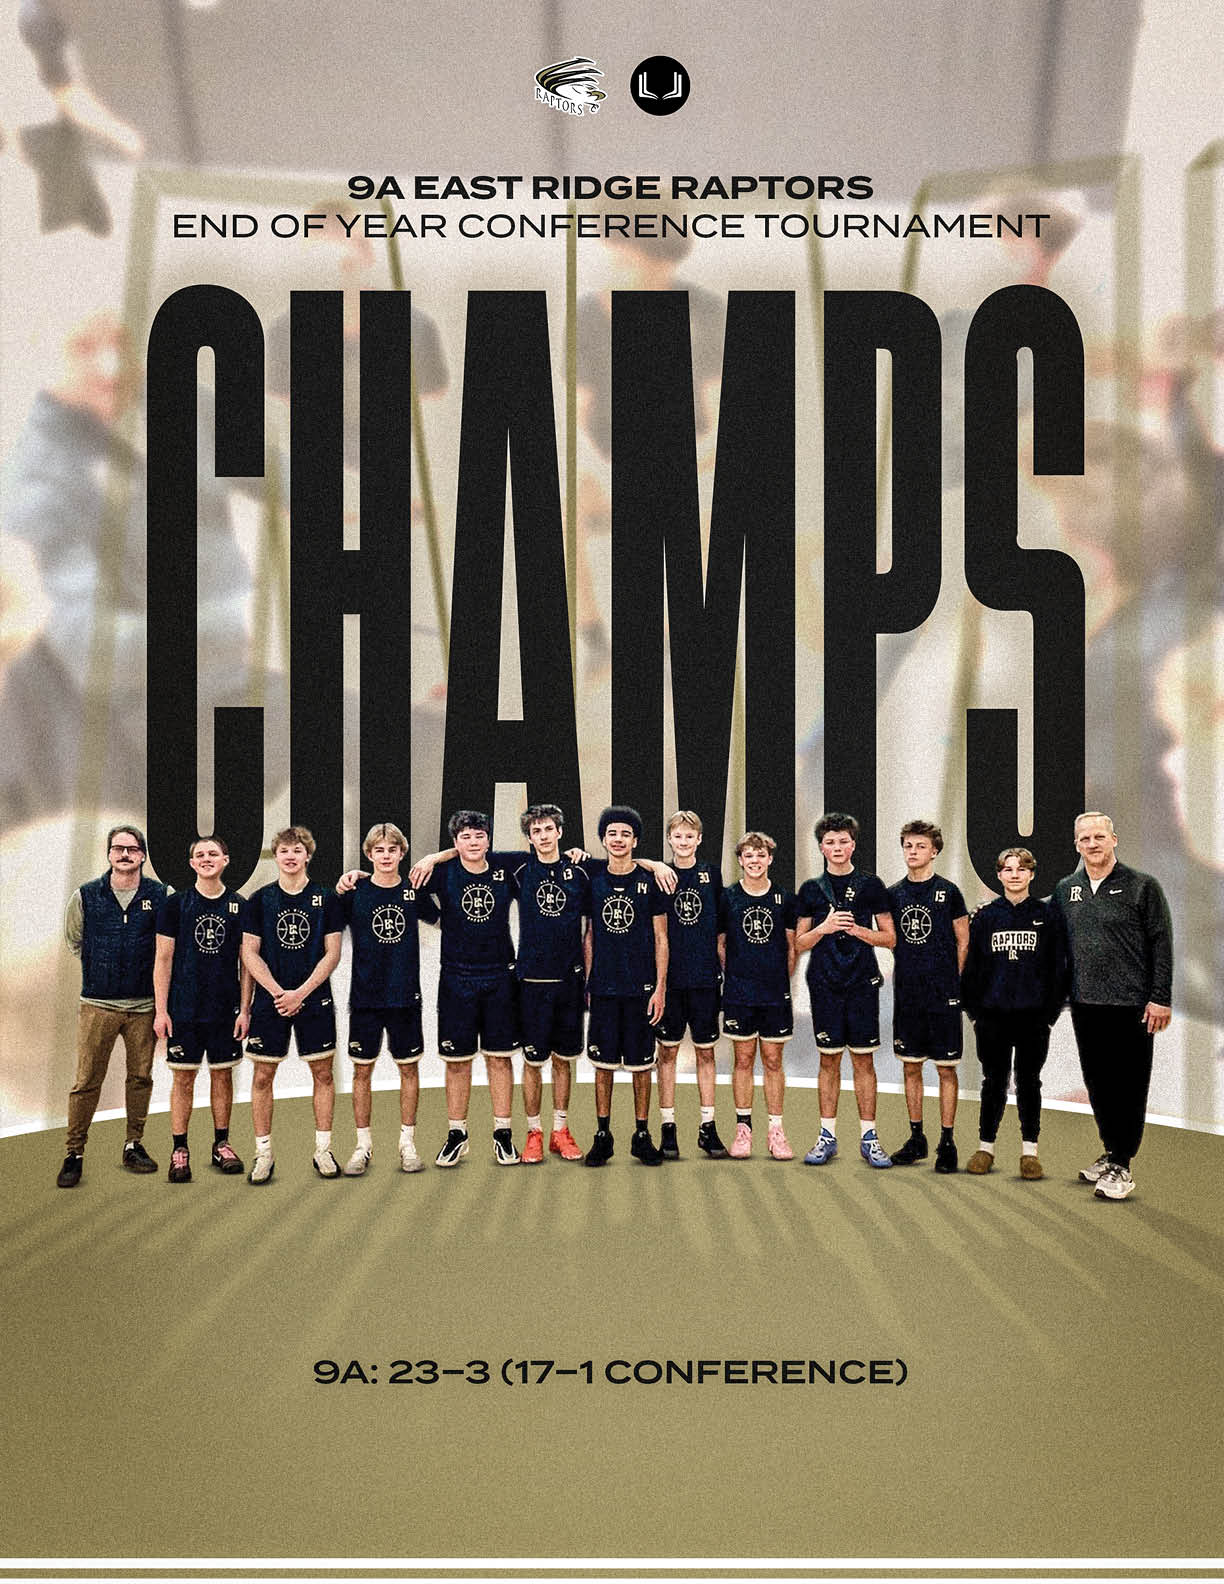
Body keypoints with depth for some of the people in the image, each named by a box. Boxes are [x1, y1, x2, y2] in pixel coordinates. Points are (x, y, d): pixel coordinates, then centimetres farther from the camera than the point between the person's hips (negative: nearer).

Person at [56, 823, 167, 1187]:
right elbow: (74, 939, 16)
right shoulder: (86, 895, 2)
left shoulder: (160, 895, 1)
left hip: (144, 1003, 1)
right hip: (98, 1003, -1)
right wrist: (102, 967, 11)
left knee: (141, 1078, 9)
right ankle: (74, 1153, 6)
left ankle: (134, 1146, 21)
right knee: (86, 1082, -2)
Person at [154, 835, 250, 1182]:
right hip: (184, 1009, -1)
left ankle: (222, 1144, 21)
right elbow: (163, 960, 0)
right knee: (183, 1078, 2)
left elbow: (247, 962, 5)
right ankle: (179, 1150, 10)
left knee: (222, 1075, 9)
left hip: (226, 1009, 1)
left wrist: (245, 1009, -1)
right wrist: (161, 1010, -6)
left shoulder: (239, 906, 3)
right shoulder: (175, 904, 0)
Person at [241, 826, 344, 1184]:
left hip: (314, 1000, 0)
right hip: (269, 1001, 0)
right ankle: (263, 1153, 11)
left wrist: (300, 993, -11)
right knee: (263, 1075, 2)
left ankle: (323, 1149, 14)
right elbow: (250, 953, 0)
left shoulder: (326, 898, 1)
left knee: (322, 1073, 4)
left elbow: (332, 954, -2)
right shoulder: (260, 900, 3)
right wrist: (278, 992, -11)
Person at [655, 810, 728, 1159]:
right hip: (669, 976, -1)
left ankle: (708, 1128, 13)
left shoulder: (711, 873, 6)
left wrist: (724, 968, 9)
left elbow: (721, 925, 11)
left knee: (706, 1052, 6)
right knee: (668, 1051, 3)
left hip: (705, 976, 1)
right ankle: (667, 1128, 10)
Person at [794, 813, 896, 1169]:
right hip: (824, 983, 1)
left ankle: (868, 1137, 7)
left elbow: (890, 938, 6)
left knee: (863, 1059, 1)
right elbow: (800, 943, 9)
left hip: (862, 982, -1)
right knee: (829, 1059, 5)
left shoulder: (871, 885, 5)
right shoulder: (811, 890, 8)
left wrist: (857, 930, -11)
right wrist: (824, 928, -10)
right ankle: (827, 1136, 11)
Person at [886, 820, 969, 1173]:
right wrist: (910, 973, 6)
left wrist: (948, 979, -2)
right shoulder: (893, 894, 8)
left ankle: (947, 1142, 5)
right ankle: (916, 1139, 18)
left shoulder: (948, 892, -2)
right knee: (911, 1065, 9)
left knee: (945, 1067, 0)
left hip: (943, 995, -4)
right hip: (907, 994, 4)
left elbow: (963, 942, 2)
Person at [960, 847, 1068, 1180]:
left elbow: (1058, 968, 4)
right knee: (994, 1081, 8)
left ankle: (1029, 1151, 12)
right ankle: (986, 1146, 17)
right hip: (992, 1015, 1)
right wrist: (973, 1011, 2)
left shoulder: (1046, 916, 4)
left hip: (1033, 1017, -1)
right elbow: (971, 965, 8)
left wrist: (1050, 1013, -2)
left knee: (1029, 1081, 5)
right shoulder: (985, 917, 6)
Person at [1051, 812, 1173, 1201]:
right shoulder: (1065, 890, 9)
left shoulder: (1142, 887, -3)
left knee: (1128, 1085, -1)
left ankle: (1121, 1166, 4)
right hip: (1085, 1005, 5)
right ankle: (1111, 1152, 25)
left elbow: (1161, 944, -5)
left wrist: (1160, 998, -9)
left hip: (1131, 1005, -5)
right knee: (1097, 1082, 12)